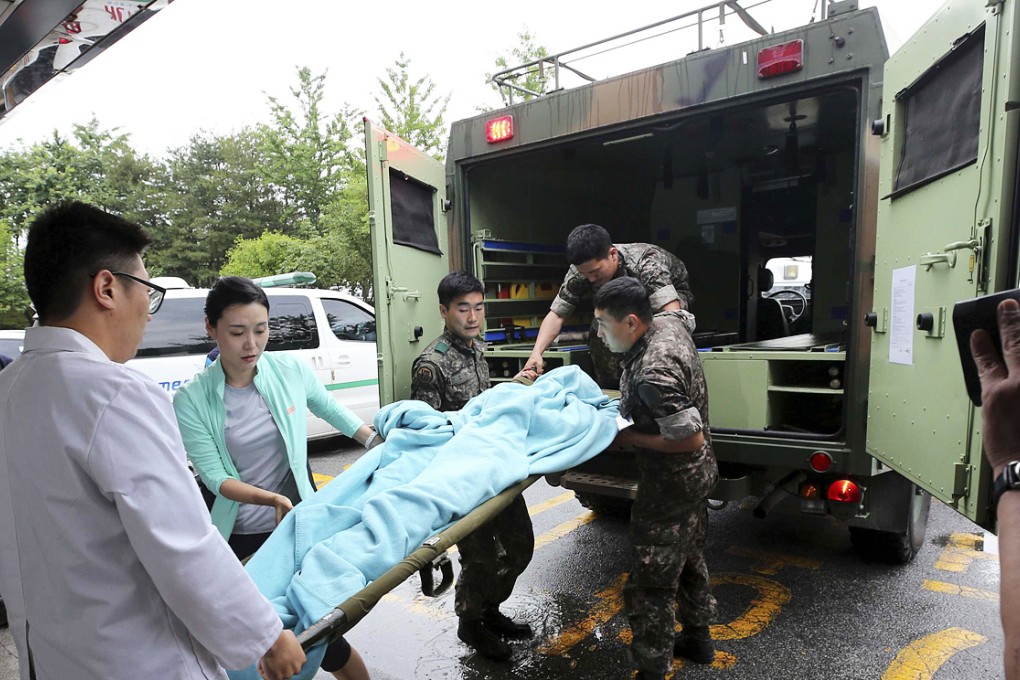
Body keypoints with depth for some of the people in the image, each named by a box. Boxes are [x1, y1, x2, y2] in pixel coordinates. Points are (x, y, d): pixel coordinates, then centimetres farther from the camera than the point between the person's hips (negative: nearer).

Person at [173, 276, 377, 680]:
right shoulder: (191, 401, -11)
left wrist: (382, 446, 4)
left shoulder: (291, 370, -9)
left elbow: (333, 411, 8)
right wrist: (272, 499, -26)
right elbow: (214, 477, -12)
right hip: (241, 536, 0)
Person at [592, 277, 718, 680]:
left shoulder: (652, 372, -34)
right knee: (689, 559, 27)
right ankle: (698, 640, 47)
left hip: (670, 487, -10)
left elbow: (691, 439, -32)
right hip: (695, 477, 10)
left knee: (650, 586, 4)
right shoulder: (668, 322, -6)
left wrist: (629, 438, -21)